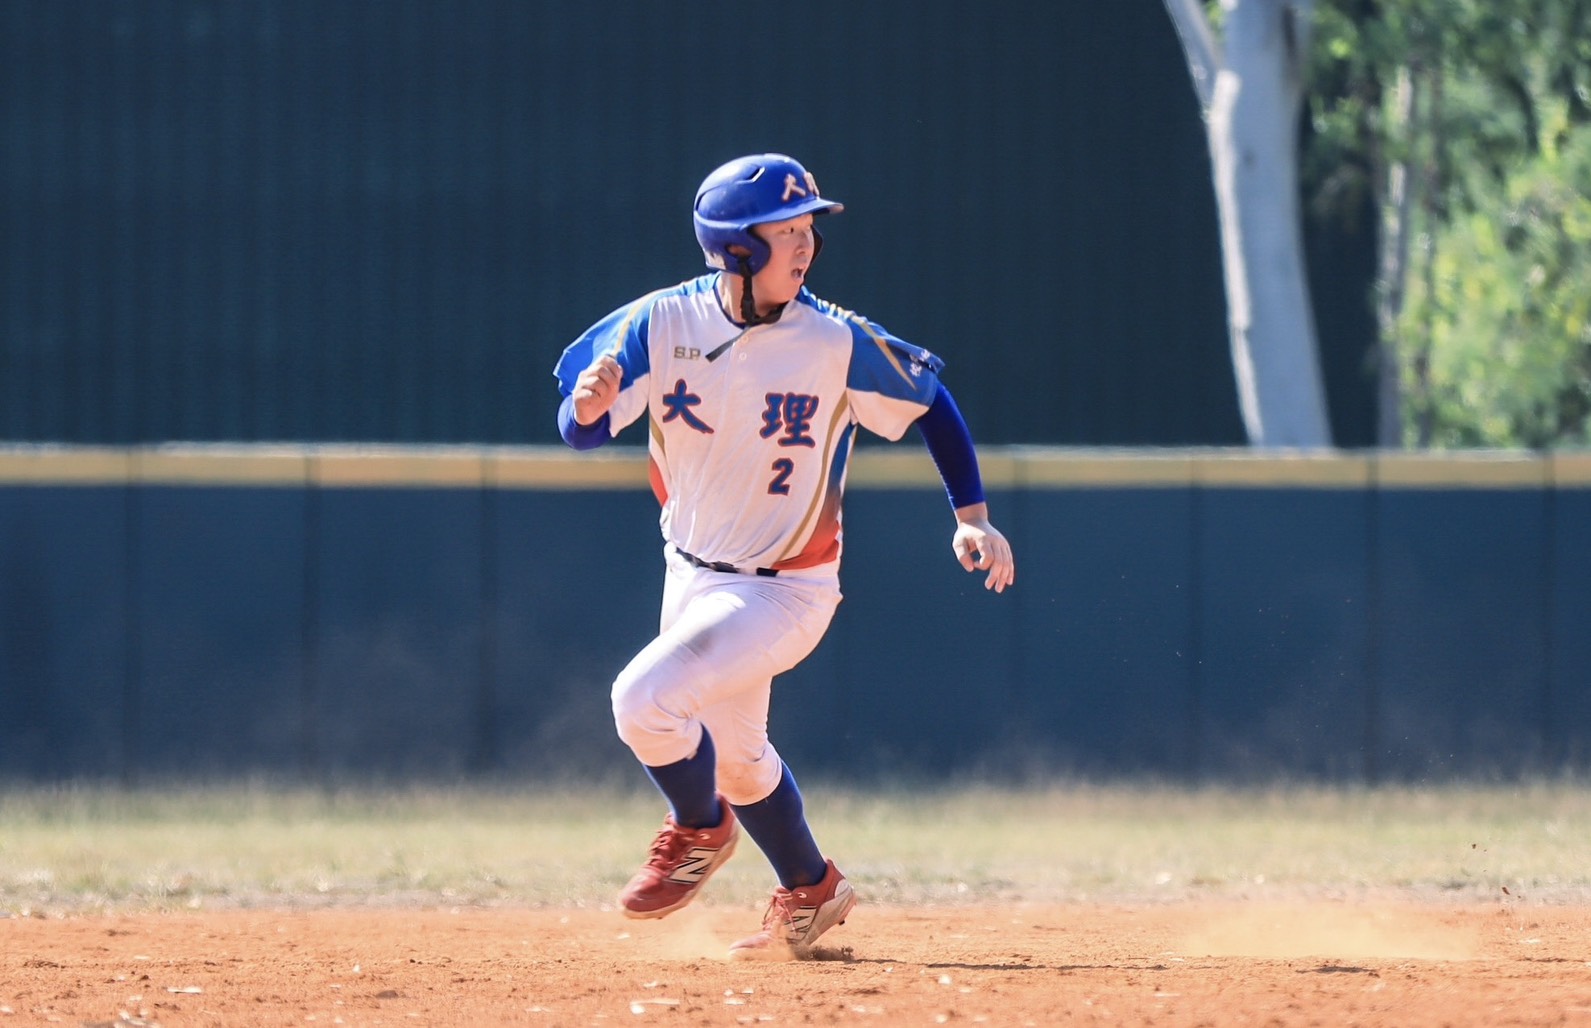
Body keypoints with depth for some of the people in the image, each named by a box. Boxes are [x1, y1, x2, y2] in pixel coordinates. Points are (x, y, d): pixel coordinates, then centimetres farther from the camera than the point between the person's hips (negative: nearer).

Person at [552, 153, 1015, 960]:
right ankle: (810, 892, 46)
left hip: (786, 591, -5)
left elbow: (931, 404, -4)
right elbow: (579, 431, -17)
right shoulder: (661, 324, -14)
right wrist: (590, 404, -41)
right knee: (733, 753, 21)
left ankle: (700, 828, 8)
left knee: (644, 698, -22)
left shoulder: (837, 343, -20)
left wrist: (972, 519, -10)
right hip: (693, 572, 5)